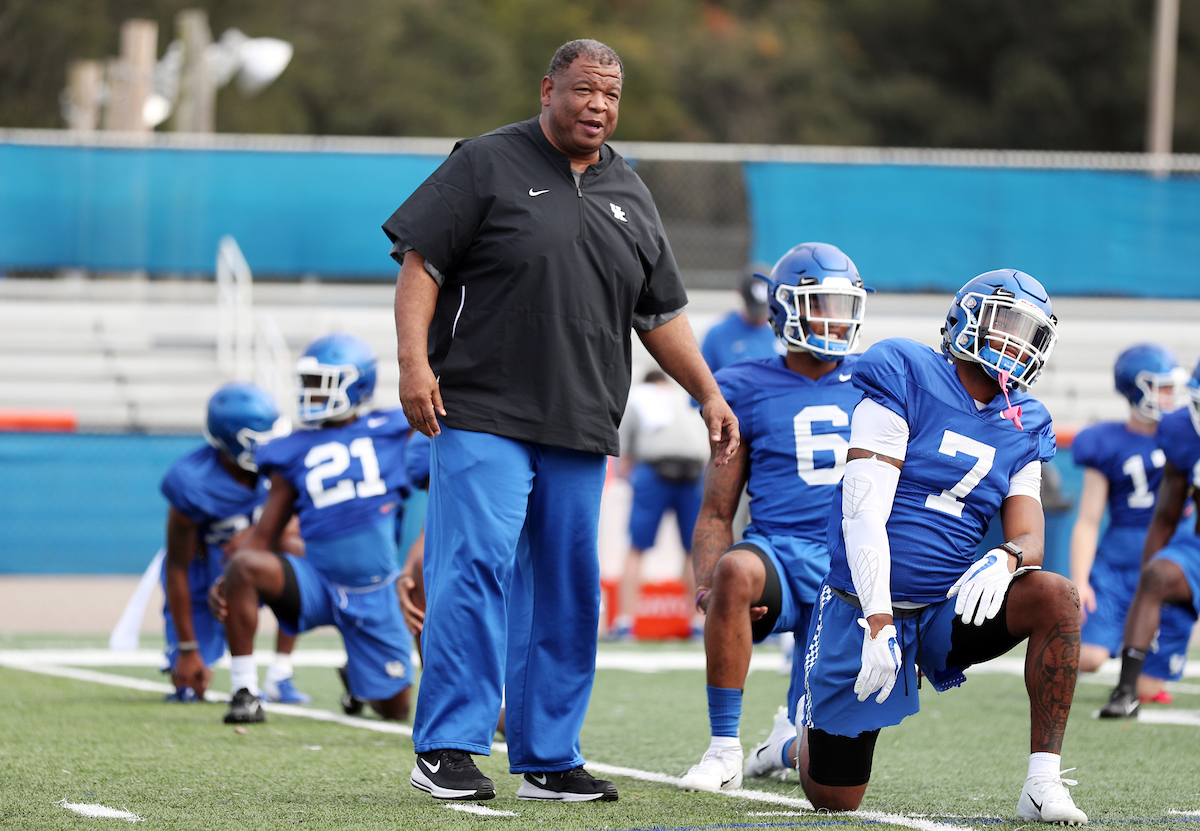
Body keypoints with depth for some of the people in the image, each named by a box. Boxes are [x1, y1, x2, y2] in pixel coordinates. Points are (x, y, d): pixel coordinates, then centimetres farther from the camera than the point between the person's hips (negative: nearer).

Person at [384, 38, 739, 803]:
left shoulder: (630, 196, 17)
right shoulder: (488, 165, 0)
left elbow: (661, 313, 22)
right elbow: (421, 263, -4)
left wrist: (708, 393, 14)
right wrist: (414, 362, -15)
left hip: (580, 427, 6)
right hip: (484, 416, -6)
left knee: (567, 594, 6)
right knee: (478, 569, -14)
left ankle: (549, 759, 14)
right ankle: (448, 748, -10)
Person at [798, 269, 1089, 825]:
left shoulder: (1022, 428, 8)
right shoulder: (905, 378, -9)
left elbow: (1029, 536, 2)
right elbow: (863, 508, -16)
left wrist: (1006, 558, -26)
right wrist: (879, 621, -24)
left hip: (947, 611, 4)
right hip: (864, 605, -4)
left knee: (1056, 597, -26)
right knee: (833, 799, 2)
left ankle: (1043, 782, -23)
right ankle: (814, 720, 40)